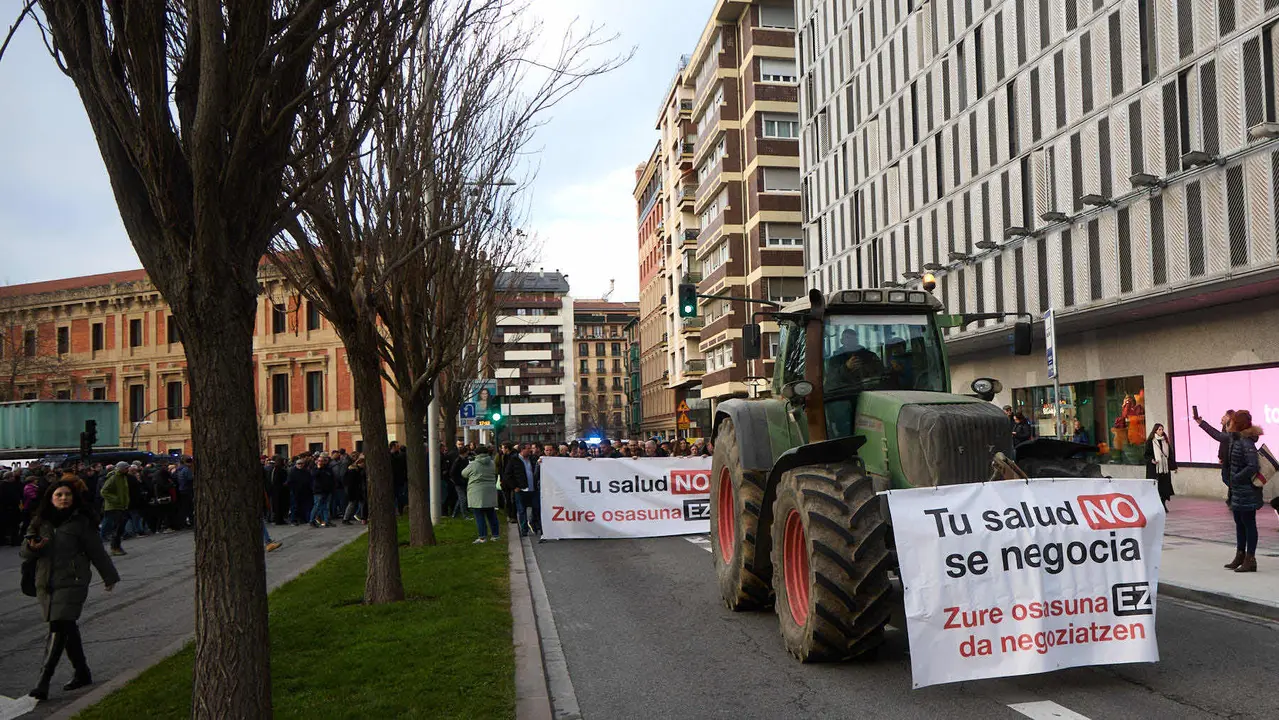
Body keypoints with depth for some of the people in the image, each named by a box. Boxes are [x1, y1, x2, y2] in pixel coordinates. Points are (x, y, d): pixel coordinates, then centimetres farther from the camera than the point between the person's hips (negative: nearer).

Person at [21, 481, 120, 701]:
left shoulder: (81, 522, -1)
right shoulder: (41, 522, 9)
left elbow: (96, 551, 4)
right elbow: (24, 552, 10)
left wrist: (109, 577, 10)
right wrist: (32, 547, -14)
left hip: (72, 583, -4)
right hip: (46, 584, 5)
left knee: (58, 630, -13)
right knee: (67, 628, 13)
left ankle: (43, 681, -12)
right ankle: (82, 674, 24)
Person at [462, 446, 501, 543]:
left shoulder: (473, 465, -9)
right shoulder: (492, 463, 3)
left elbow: (464, 474, 5)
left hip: (477, 493, -5)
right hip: (490, 492, 5)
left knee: (479, 516, -1)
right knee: (491, 514, 14)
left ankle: (482, 537, -1)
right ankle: (496, 534, 17)